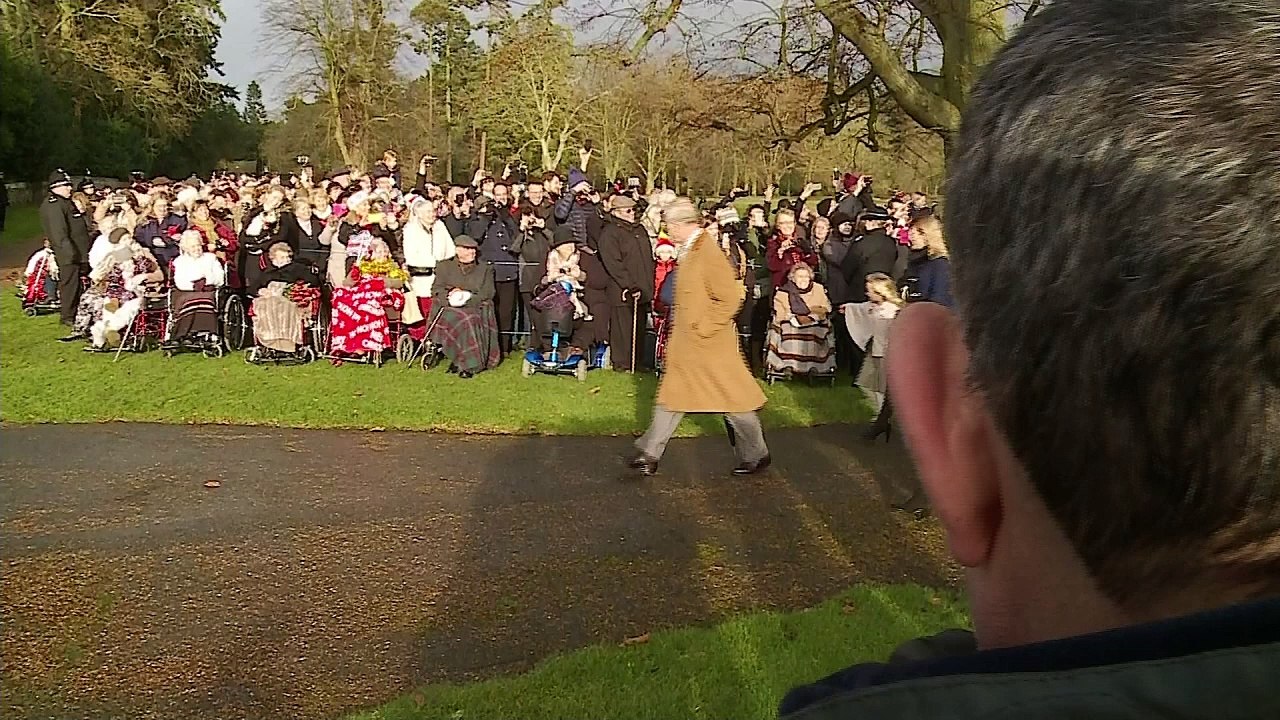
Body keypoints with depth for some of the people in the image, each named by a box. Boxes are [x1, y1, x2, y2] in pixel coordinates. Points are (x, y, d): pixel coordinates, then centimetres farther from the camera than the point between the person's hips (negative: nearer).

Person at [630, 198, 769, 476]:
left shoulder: (708, 253, -20)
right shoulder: (690, 250, 8)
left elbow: (730, 298, -24)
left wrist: (703, 328, -20)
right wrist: (680, 325, 17)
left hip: (708, 344, -10)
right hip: (685, 344, 10)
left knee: (733, 400, 3)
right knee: (671, 395, 12)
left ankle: (756, 456, 18)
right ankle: (650, 454, 19)